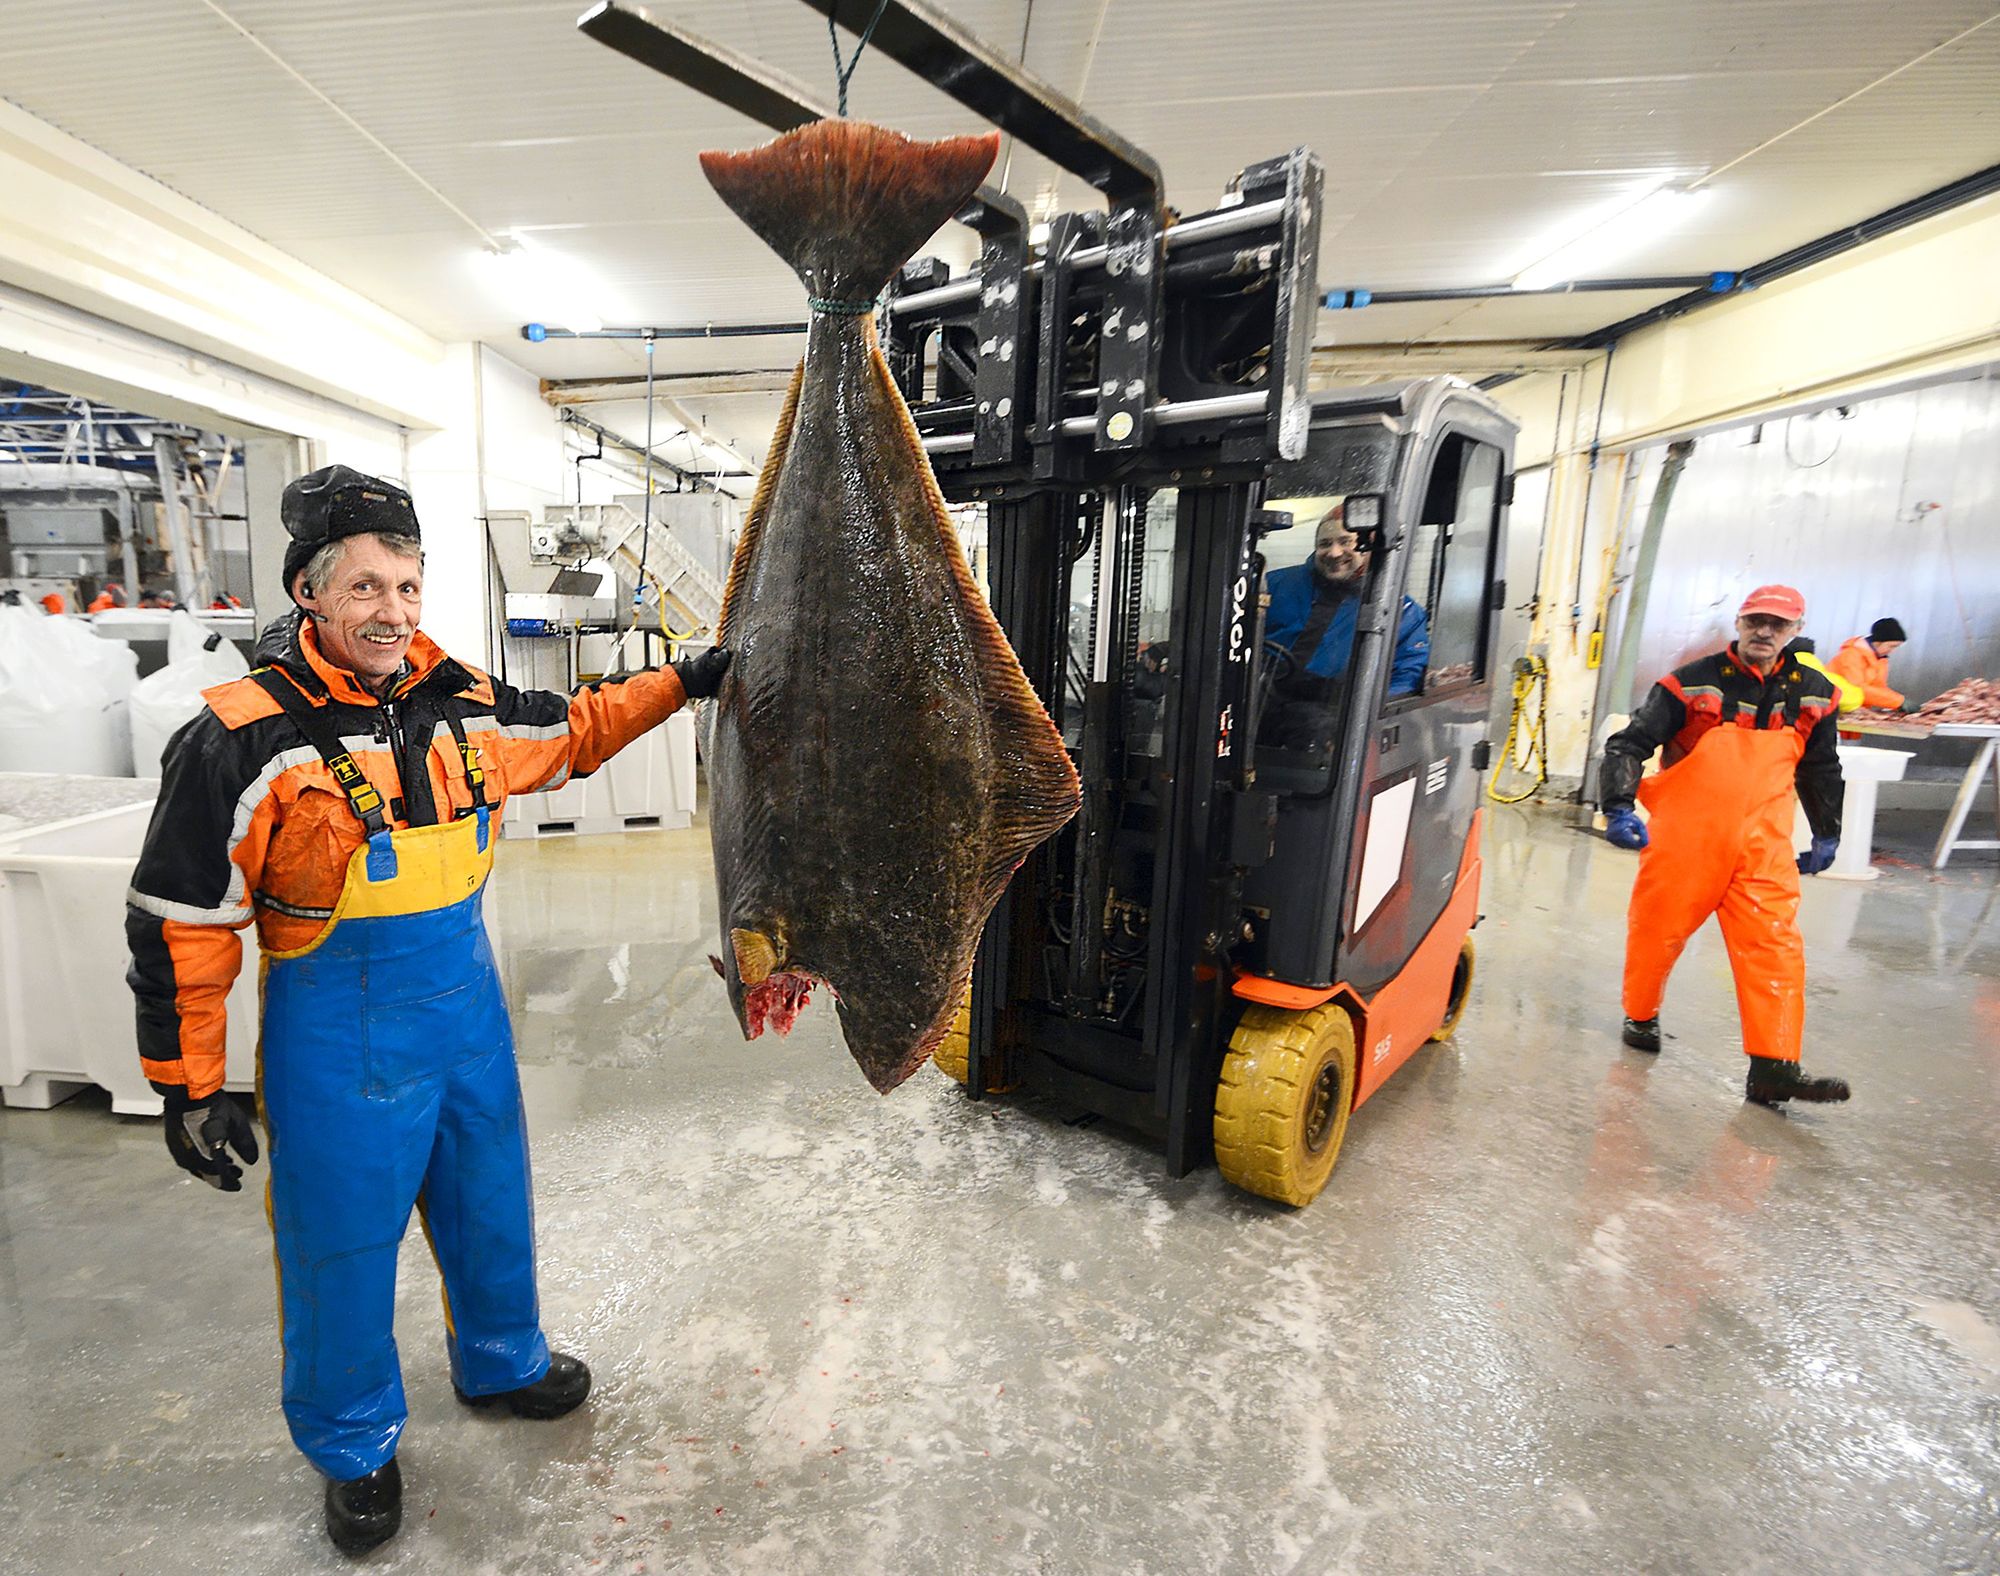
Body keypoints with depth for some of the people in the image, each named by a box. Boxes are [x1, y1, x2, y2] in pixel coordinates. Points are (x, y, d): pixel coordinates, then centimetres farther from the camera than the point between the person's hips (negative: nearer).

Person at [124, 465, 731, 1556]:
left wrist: (678, 684, 7)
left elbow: (569, 731, 16)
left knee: (491, 1207, 22)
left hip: (468, 1007, 5)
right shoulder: (247, 738, -18)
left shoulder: (462, 704, -3)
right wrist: (190, 1089, -9)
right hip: (339, 1039, -5)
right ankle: (353, 1447, 41)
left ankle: (501, 1363, 49)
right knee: (343, 1244, 13)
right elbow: (181, 923, -12)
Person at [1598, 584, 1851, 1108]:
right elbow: (1628, 744, -9)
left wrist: (1826, 836, 26)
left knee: (1774, 946, -4)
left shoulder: (1812, 694, 10)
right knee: (1658, 931, 7)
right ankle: (1641, 1016, 30)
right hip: (1684, 838, -3)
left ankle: (1773, 1069, -1)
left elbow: (1821, 769, 23)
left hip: (1763, 845, 3)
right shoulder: (1693, 683, -4)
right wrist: (1618, 806, -21)